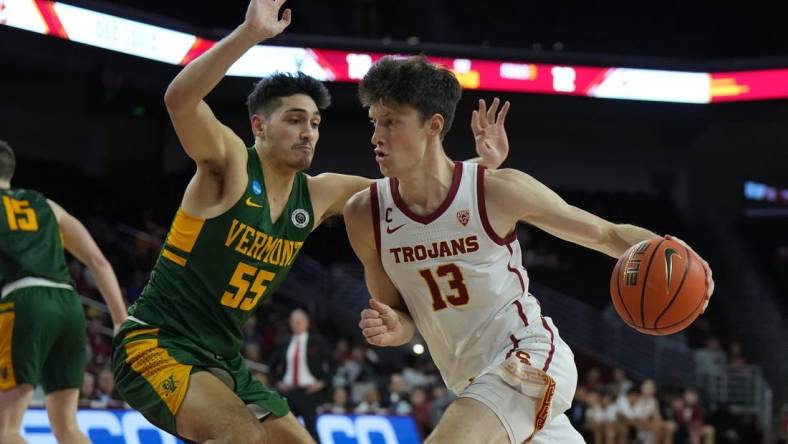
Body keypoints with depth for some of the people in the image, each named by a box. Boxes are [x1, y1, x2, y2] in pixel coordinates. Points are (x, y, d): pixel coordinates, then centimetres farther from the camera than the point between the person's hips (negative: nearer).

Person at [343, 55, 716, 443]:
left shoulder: (498, 191, -15)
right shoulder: (365, 215, -5)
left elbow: (606, 234, -4)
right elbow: (403, 317, 8)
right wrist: (393, 328, -17)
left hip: (530, 357, -6)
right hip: (474, 381, 6)